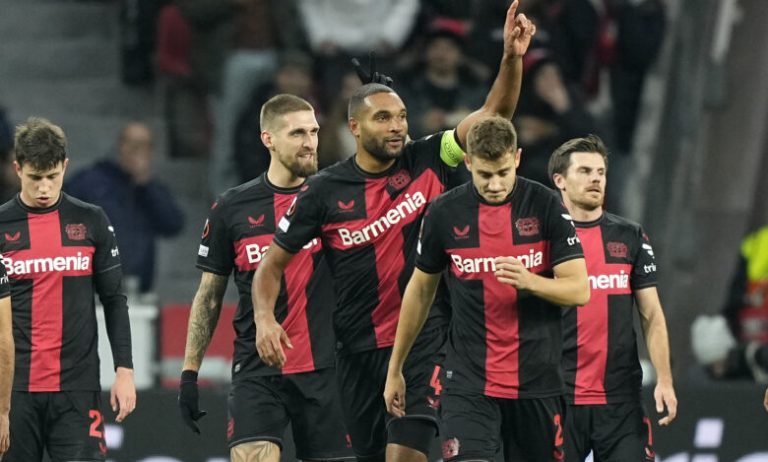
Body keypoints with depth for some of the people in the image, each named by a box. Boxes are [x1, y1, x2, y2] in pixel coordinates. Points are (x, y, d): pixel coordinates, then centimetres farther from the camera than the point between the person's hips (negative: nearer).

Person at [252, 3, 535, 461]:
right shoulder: (325, 191, -3)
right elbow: (273, 263, 3)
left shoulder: (427, 163, -3)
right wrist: (264, 317, -15)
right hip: (359, 350, 2)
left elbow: (494, 114, -10)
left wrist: (512, 57, -26)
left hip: (424, 340, -2)